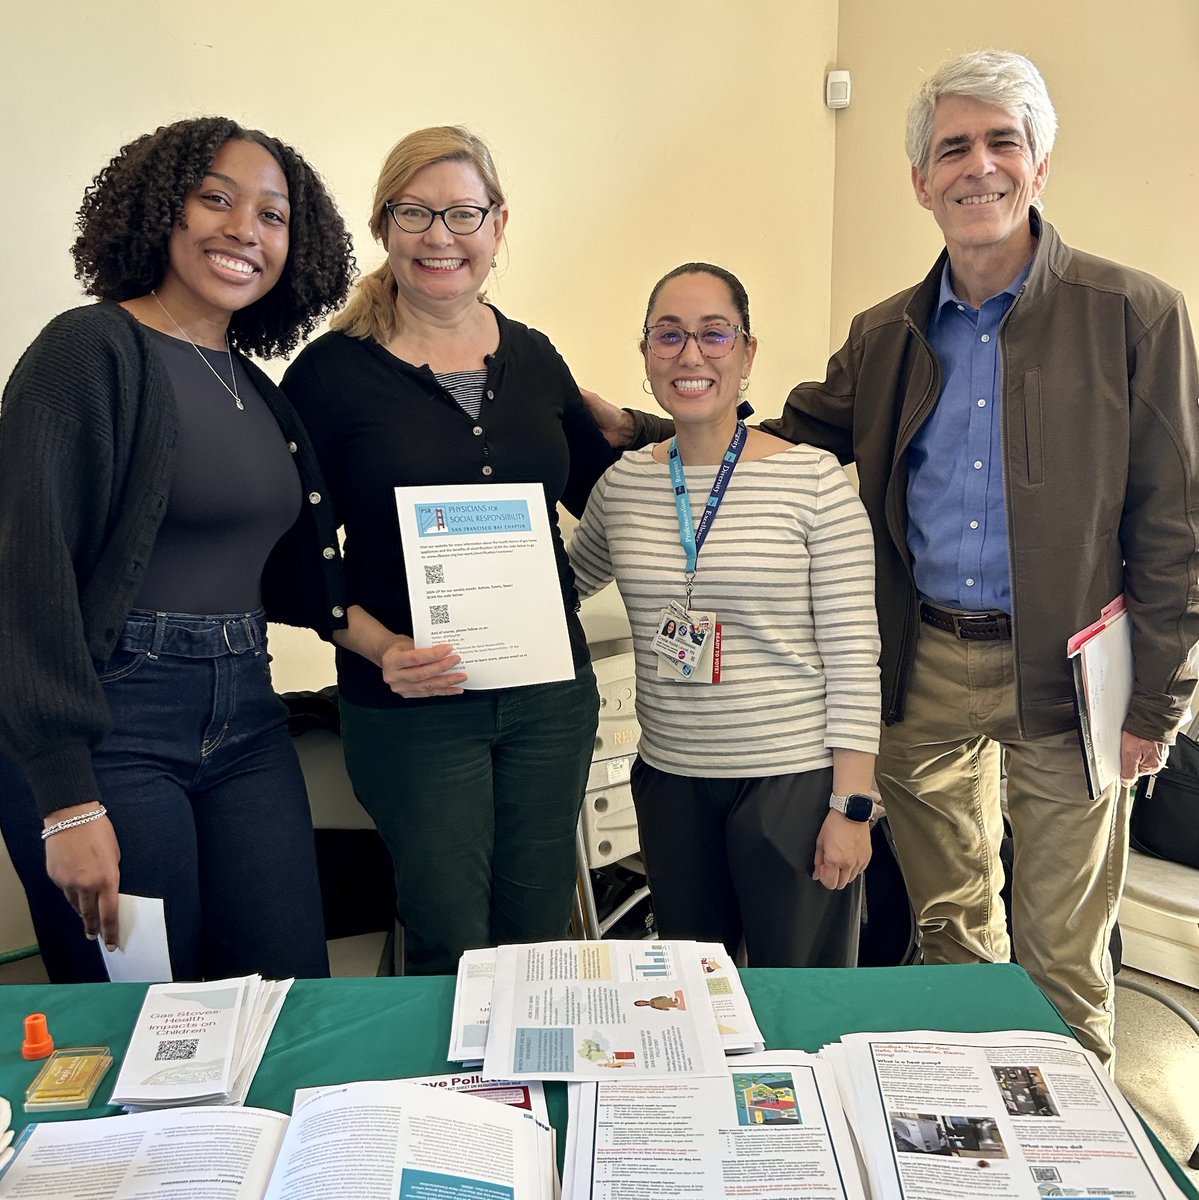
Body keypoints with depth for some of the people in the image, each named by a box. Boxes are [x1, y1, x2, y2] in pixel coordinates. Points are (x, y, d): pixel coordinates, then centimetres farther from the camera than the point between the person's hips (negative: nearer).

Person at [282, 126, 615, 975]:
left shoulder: (533, 358, 6)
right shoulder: (333, 372, -6)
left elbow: (608, 497, 17)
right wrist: (381, 649, -18)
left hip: (552, 696, 4)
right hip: (412, 706, -3)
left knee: (540, 936, 15)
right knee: (453, 949, 6)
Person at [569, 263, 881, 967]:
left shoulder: (814, 479, -9)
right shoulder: (622, 484, 2)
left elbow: (854, 655, -9)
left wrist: (853, 805, -10)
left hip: (794, 778, -4)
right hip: (669, 778, 4)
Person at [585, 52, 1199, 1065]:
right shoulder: (885, 337, 6)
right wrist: (634, 430, 2)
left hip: (1065, 676, -3)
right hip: (926, 669, 4)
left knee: (1061, 952, 10)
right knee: (949, 928, 19)